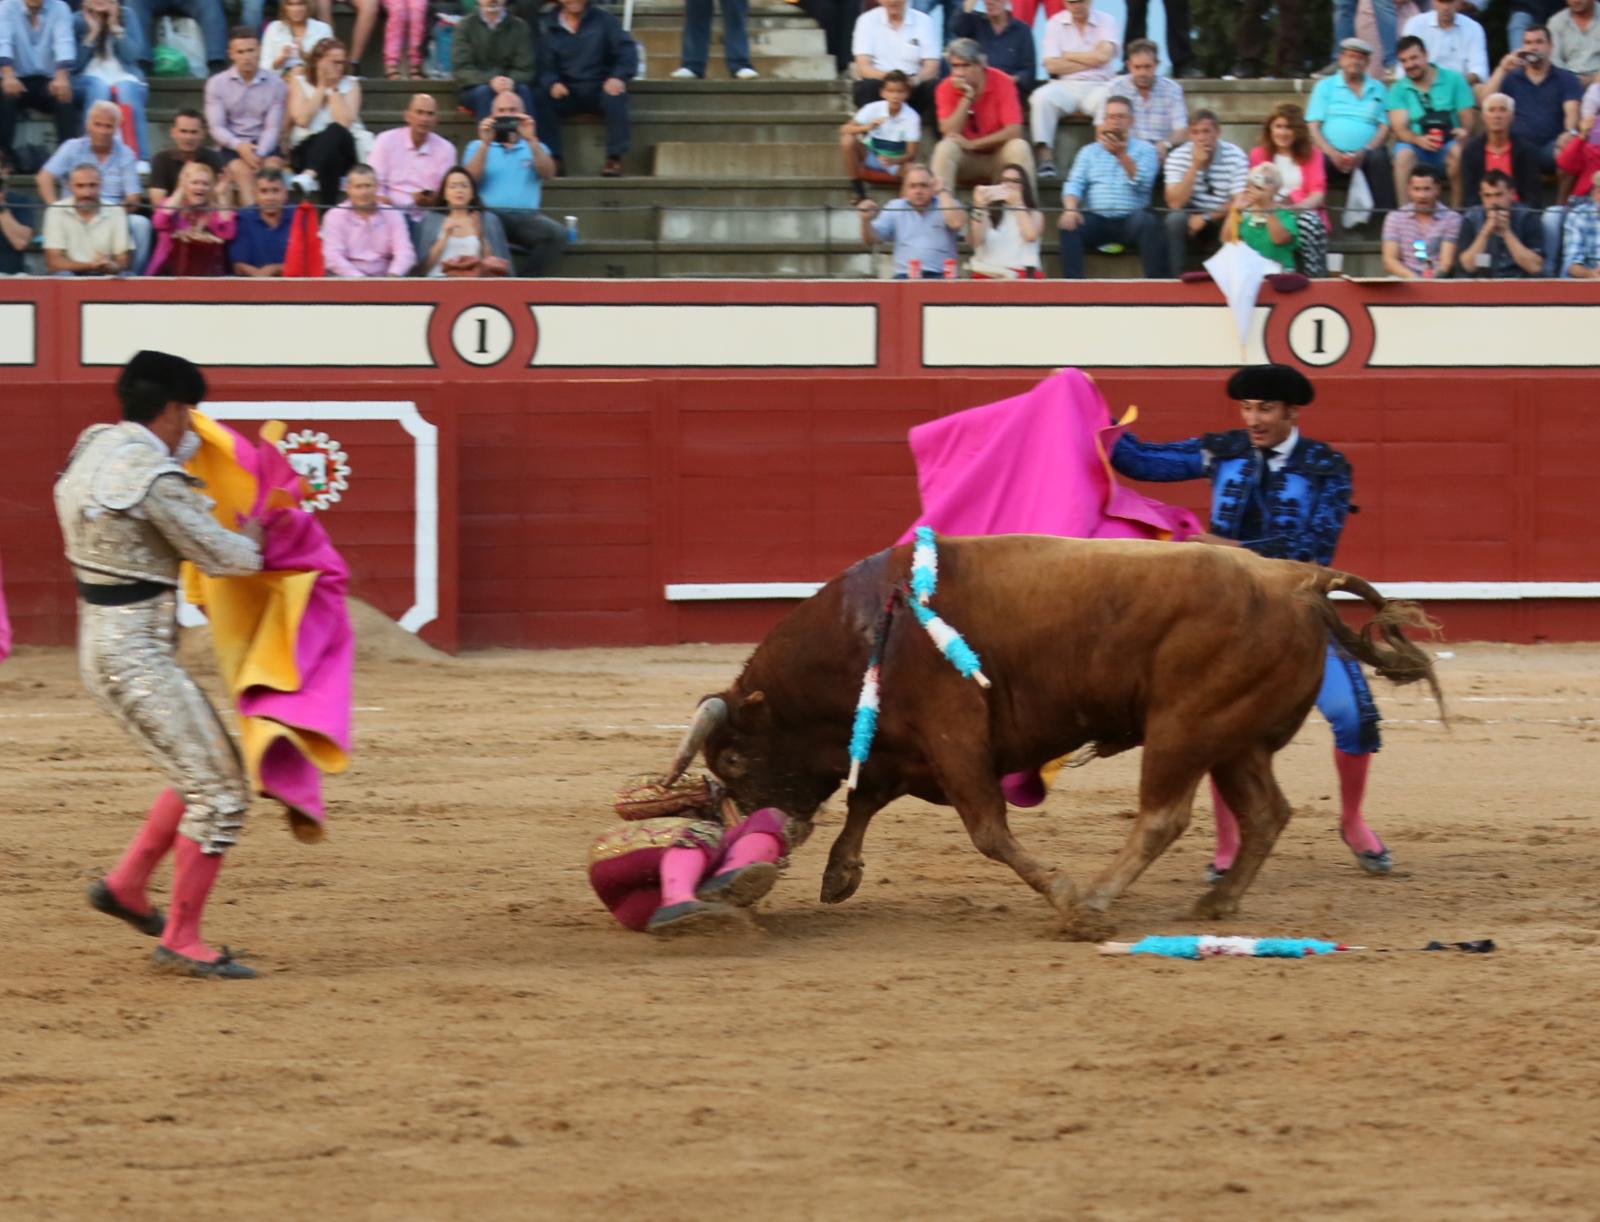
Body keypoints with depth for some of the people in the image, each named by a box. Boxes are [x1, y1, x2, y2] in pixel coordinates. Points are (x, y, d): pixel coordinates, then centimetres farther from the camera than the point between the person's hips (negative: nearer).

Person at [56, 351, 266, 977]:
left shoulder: (96, 444, 6)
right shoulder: (156, 479, -20)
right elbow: (222, 556, -11)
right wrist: (252, 543, 10)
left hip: (102, 646, 10)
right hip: (136, 659, -10)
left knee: (211, 768, 20)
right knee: (219, 795, -5)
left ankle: (125, 885, 25)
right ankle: (181, 940, 3)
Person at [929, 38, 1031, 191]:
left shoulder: (1002, 82, -11)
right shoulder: (946, 88, -8)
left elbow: (1013, 131, -18)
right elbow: (950, 134, -16)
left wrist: (972, 144, -21)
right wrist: (966, 98, -22)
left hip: (997, 157, 0)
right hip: (965, 158, 0)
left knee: (1019, 147, -30)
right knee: (945, 147, -29)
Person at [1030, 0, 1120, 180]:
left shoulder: (1107, 21, 6)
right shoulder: (1055, 23, 9)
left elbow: (1102, 56, -10)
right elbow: (1052, 65, -2)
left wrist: (1068, 56, 1)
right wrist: (1091, 62, -3)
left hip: (1098, 86, -1)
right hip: (1065, 86, 1)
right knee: (1042, 96, -30)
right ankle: (1044, 156, -34)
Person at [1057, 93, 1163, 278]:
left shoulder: (1145, 149, 13)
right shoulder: (1089, 151, 19)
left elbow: (1143, 183, -4)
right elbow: (1074, 184, 7)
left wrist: (1121, 155, -17)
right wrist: (1070, 209, -15)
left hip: (1129, 219, -1)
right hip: (1096, 219, 2)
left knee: (1148, 223, -34)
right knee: (1069, 226, -29)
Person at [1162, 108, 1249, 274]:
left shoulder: (1235, 156, -10)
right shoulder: (1178, 157, -8)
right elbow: (1175, 204, -17)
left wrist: (1207, 218, -24)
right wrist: (1195, 166, -23)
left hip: (1222, 219, 0)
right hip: (1190, 219, 0)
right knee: (1175, 219, -31)